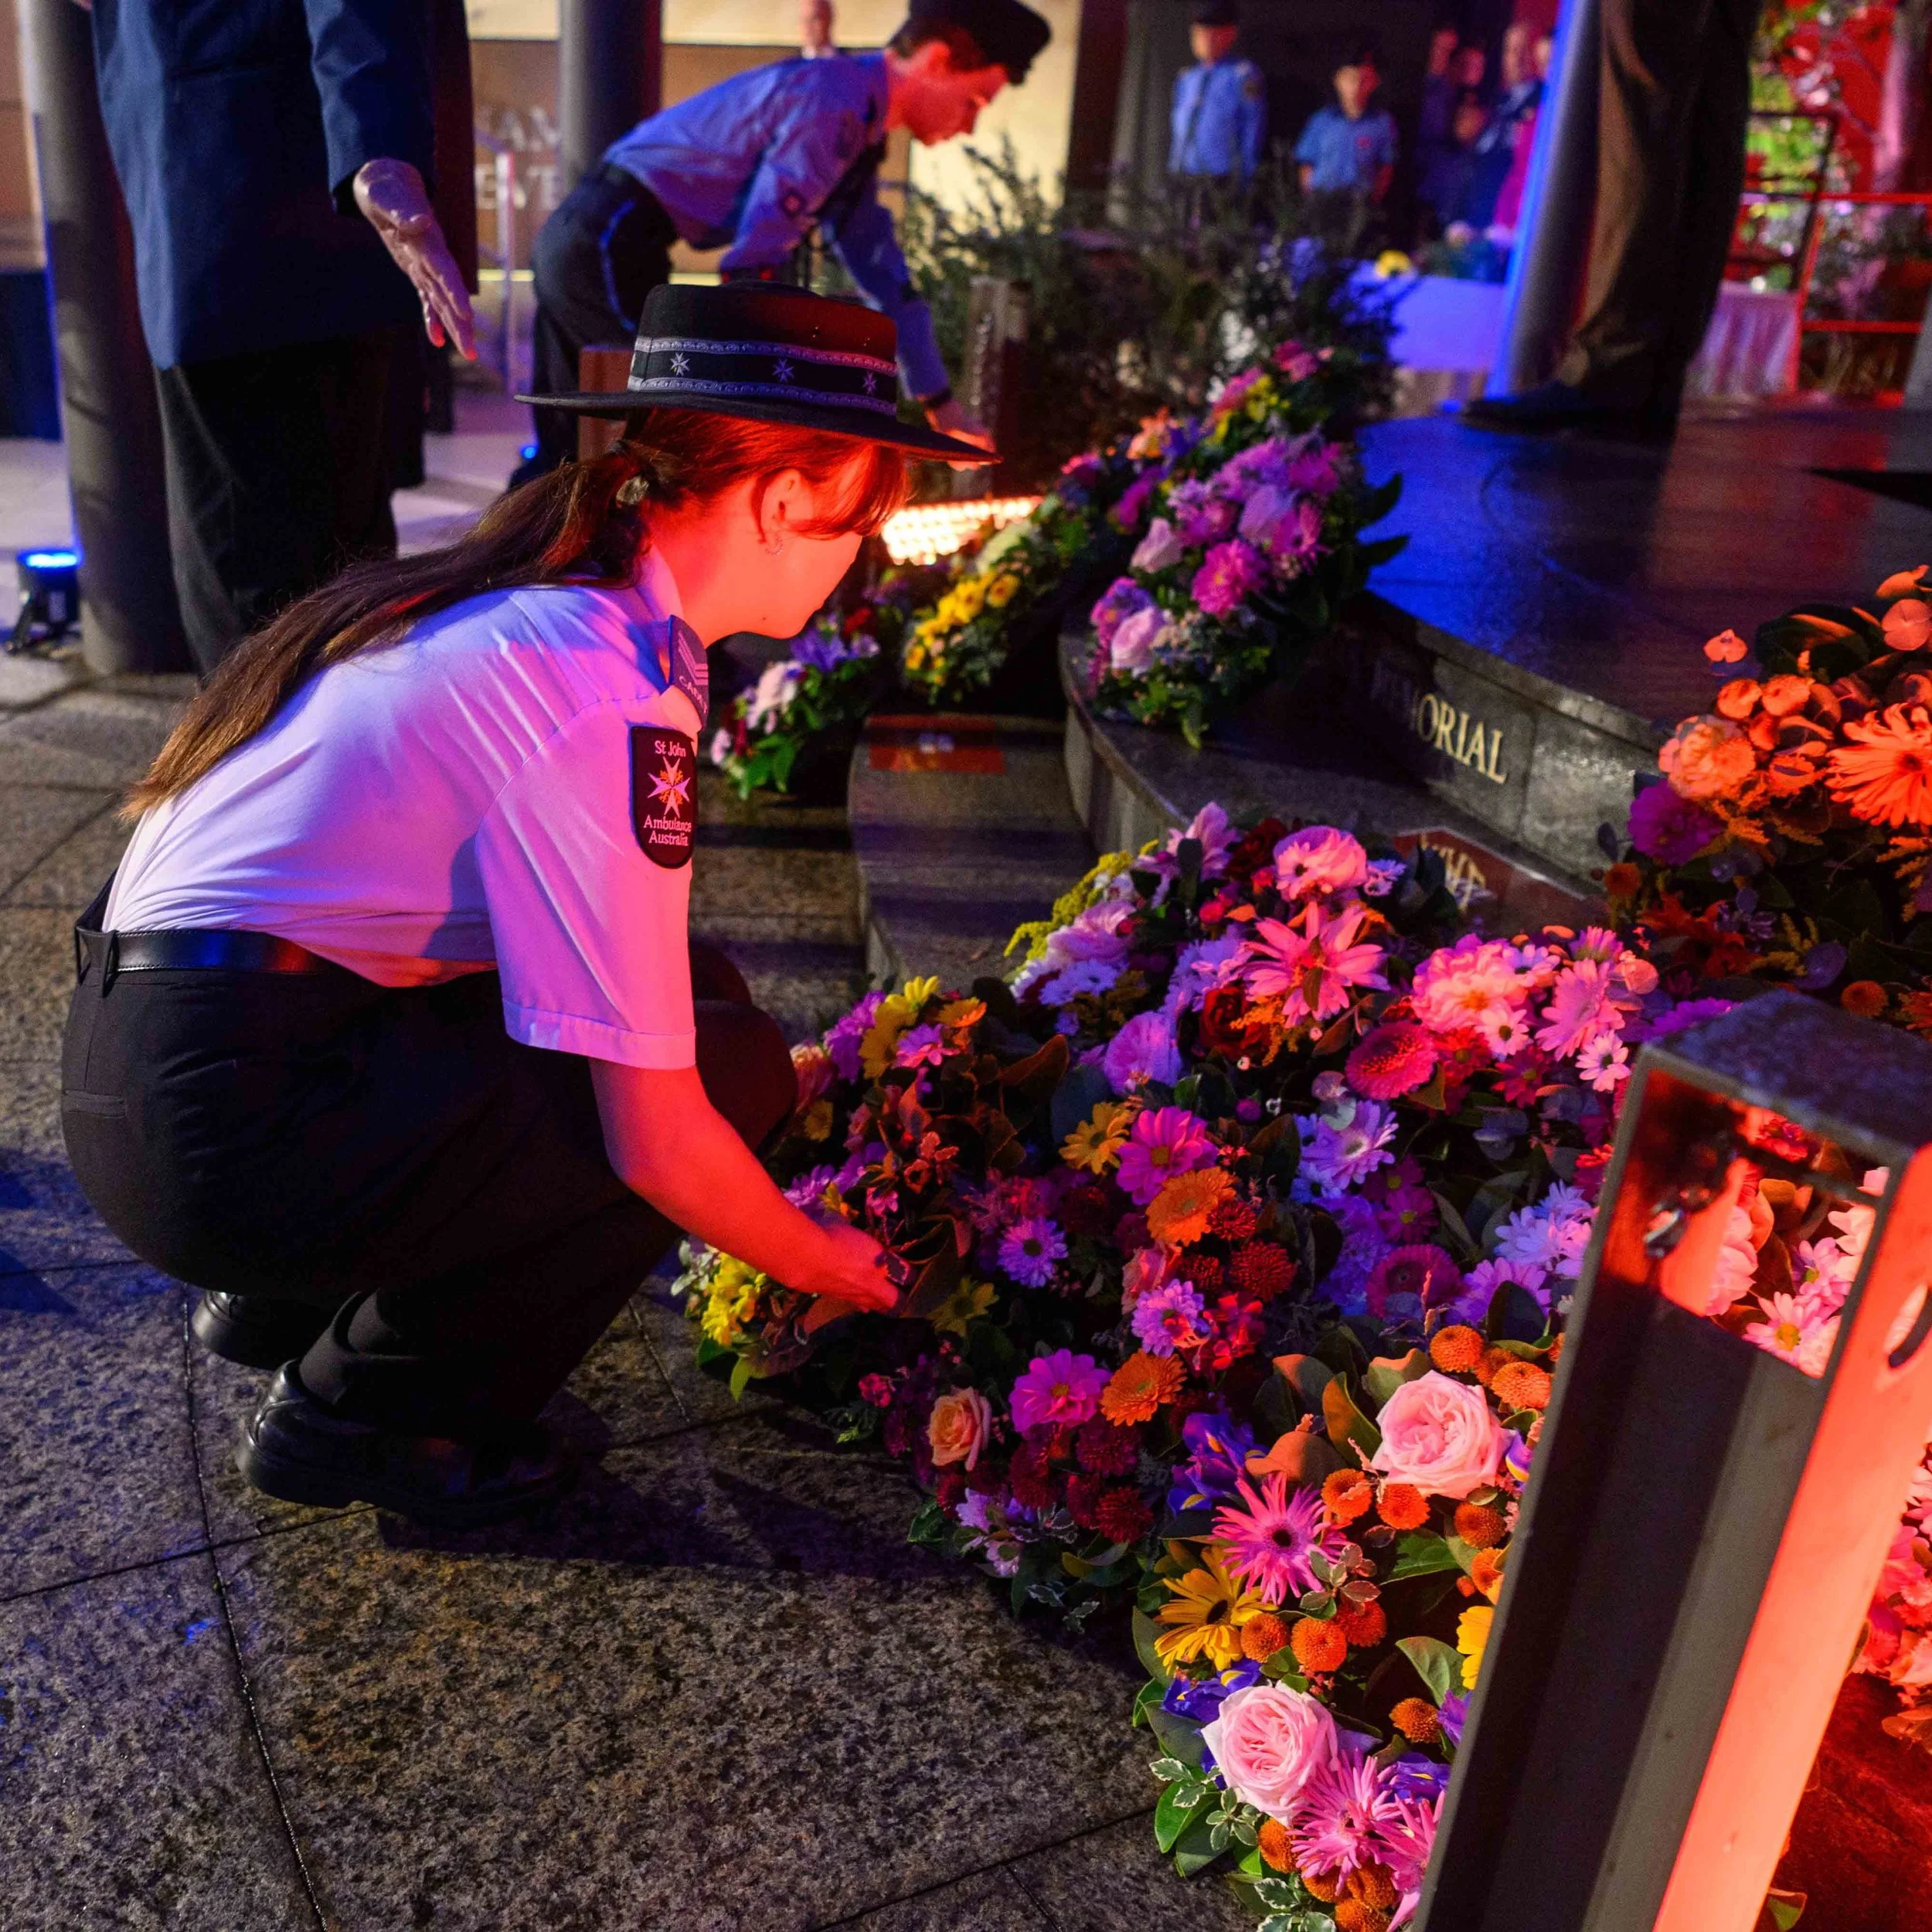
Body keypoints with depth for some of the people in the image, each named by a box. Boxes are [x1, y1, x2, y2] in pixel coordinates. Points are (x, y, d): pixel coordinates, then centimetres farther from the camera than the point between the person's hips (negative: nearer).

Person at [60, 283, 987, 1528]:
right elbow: (657, 1136, -20)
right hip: (224, 1127, -9)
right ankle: (356, 1417, 6)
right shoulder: (611, 694, -20)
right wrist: (827, 1265, -1)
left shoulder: (532, 597, 9)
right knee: (728, 1068, -8)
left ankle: (285, 1301, 21)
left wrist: (799, 1077, 23)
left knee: (690, 1004, 11)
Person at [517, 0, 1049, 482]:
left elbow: (884, 276, 22)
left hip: (584, 236, 10)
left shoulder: (856, 125, 17)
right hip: (609, 242, -10)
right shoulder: (834, 101, -15)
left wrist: (939, 403, 24)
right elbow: (755, 260, -20)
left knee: (564, 457, 15)